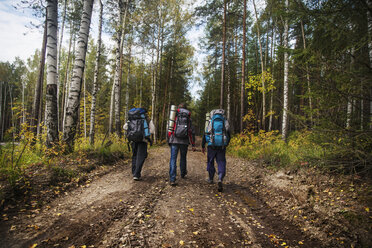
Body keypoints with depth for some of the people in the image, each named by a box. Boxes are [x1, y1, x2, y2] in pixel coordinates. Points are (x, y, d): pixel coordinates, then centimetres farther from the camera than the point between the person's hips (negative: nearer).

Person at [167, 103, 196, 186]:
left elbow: (169, 130, 4)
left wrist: (168, 141, 14)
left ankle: (172, 179, -10)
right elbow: (191, 132, 5)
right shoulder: (188, 118, 9)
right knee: (183, 158, 20)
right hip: (184, 141, 1)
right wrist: (193, 145, 6)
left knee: (173, 159, -2)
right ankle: (183, 174, 38)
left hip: (174, 140, -1)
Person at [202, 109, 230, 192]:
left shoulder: (210, 122, 6)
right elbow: (229, 135, 13)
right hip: (222, 146, 1)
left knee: (210, 161, 16)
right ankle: (220, 179, -17)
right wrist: (226, 144, 26)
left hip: (212, 145, 0)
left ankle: (211, 179, 27)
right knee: (221, 162, 3)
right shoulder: (225, 122, 9)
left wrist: (203, 146, 12)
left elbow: (205, 134, 5)